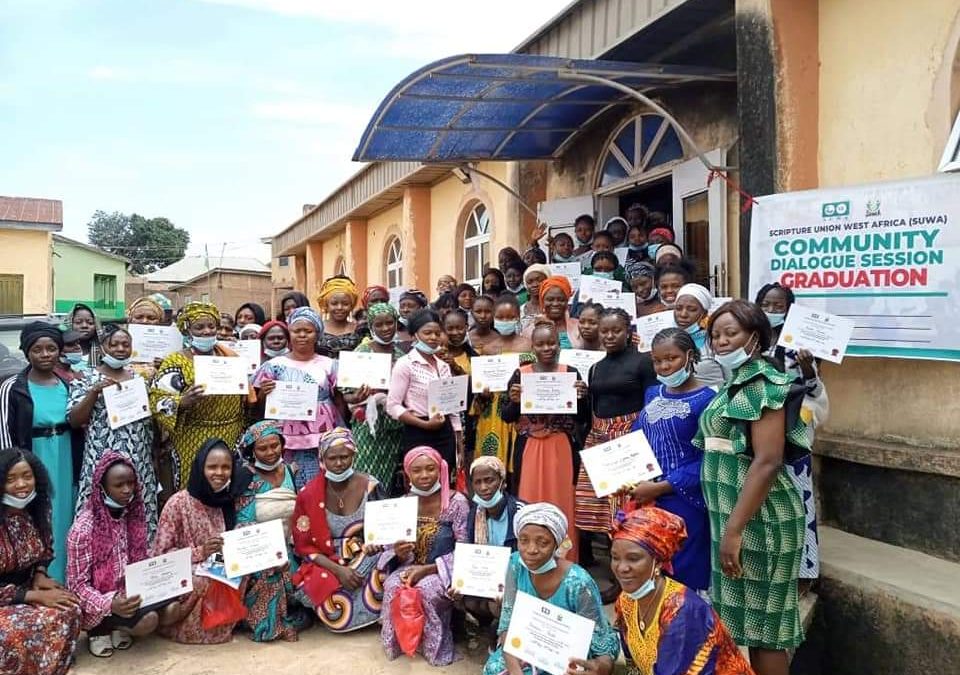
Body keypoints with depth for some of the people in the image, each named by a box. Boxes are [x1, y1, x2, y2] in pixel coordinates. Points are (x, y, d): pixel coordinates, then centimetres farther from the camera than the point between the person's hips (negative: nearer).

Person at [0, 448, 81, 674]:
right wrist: (36, 596, -23)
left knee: (70, 607, -18)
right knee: (48, 621, -29)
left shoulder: (35, 511, -3)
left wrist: (40, 576, -5)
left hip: (27, 586, 6)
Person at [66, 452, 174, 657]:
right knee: (147, 621, -28)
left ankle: (119, 627, 6)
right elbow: (77, 584, -16)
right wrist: (109, 604, -34)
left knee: (171, 608, -19)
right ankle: (100, 628, 1)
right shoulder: (84, 527, -17)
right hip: (100, 604, -6)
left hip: (131, 593, 6)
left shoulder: (134, 515, 1)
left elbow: (143, 563, 7)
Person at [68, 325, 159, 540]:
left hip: (139, 462, 3)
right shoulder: (87, 379, 2)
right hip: (102, 461, -3)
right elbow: (74, 421, -6)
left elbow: (154, 414, 17)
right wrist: (95, 391, -16)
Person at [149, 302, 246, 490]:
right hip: (193, 447, -4)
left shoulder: (230, 358, 9)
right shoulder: (176, 362, -5)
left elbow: (245, 398, 19)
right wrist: (183, 402, -29)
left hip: (231, 443, 4)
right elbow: (158, 402, -12)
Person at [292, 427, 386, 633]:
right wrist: (338, 570, -16)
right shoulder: (309, 495, -5)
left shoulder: (370, 487, -4)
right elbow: (305, 546, -2)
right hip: (328, 564, -1)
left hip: (367, 559, 1)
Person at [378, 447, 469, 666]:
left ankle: (436, 645, -5)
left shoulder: (456, 502, -13)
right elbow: (400, 552, 7)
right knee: (392, 586, -27)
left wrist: (428, 569, -22)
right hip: (413, 567, 4)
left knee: (425, 590, -32)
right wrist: (399, 553, -20)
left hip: (445, 570, -3)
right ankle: (399, 640, -2)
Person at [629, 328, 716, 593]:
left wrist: (660, 487, -17)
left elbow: (707, 461, -15)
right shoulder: (652, 394, 11)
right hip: (643, 500, 6)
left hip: (683, 503, -6)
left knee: (682, 581, 2)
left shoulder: (706, 399, -10)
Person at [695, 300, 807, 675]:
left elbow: (767, 462, -22)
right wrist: (727, 524, 14)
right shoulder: (733, 384, 14)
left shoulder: (762, 383, -13)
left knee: (764, 622, 2)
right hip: (731, 512, 9)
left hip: (758, 518, -9)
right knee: (746, 616, 16)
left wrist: (735, 528, -23)